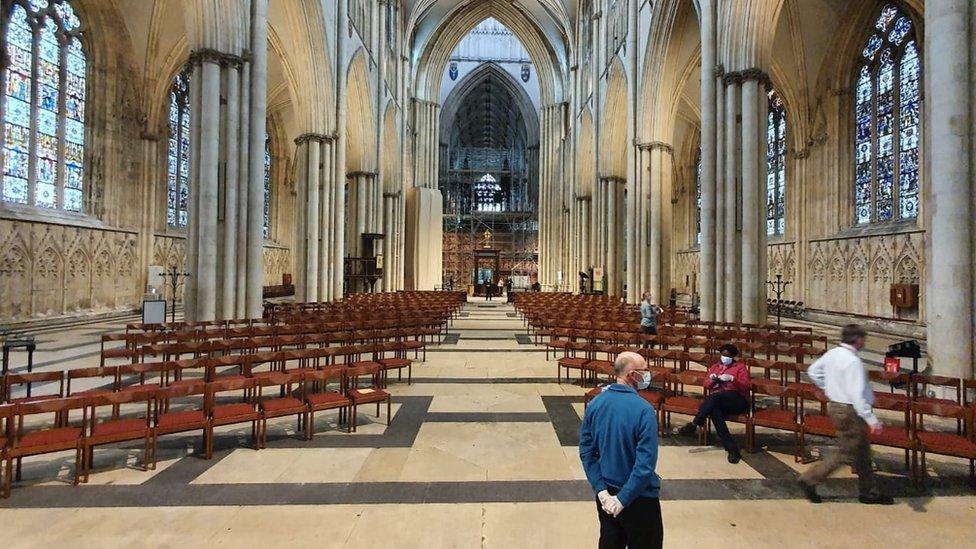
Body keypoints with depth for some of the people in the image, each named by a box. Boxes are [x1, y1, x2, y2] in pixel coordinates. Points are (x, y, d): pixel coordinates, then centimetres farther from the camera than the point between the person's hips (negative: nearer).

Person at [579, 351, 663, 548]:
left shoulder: (595, 403, -7)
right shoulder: (643, 410, -24)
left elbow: (586, 452, -4)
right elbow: (646, 464, -25)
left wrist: (601, 490, -5)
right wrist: (623, 499, -18)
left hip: (606, 492, 5)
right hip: (638, 496, -5)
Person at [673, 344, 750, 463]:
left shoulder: (740, 367, 14)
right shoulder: (715, 366, 26)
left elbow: (745, 386, 1)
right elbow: (706, 386, 22)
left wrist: (732, 379, -16)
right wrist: (711, 379, -1)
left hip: (737, 400, -3)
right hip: (718, 402, 3)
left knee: (715, 396, -37)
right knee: (715, 412, -35)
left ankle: (693, 426, -37)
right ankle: (733, 449, -37)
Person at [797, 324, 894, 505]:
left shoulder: (831, 353, 4)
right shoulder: (853, 361, -22)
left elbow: (812, 371, 16)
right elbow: (857, 395, -26)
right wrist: (871, 419, -24)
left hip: (835, 405, 9)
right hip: (849, 411, -9)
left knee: (862, 451, 20)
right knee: (845, 453, 2)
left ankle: (869, 492, 32)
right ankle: (810, 480, 6)